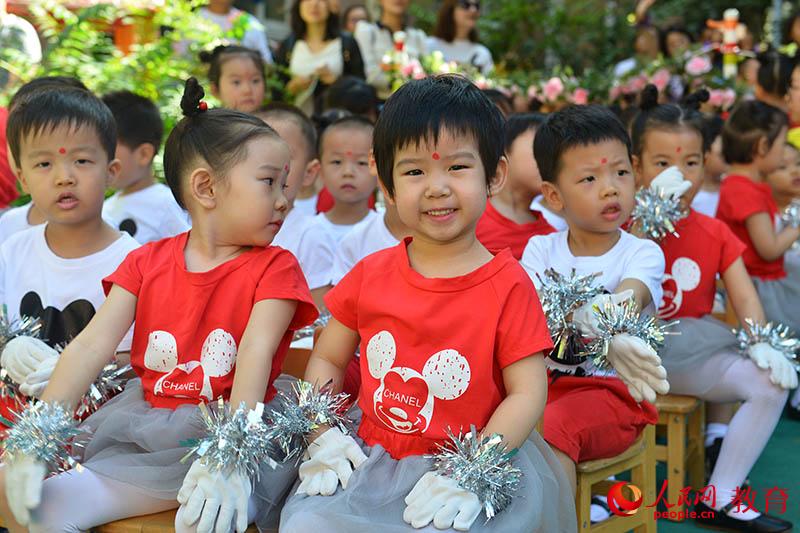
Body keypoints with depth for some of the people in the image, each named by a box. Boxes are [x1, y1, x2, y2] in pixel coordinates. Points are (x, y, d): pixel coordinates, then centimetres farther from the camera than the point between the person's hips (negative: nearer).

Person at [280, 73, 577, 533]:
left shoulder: (508, 285, -6)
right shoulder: (370, 275, 4)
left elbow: (528, 393, -8)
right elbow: (326, 360, 12)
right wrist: (323, 436, -5)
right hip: (373, 460, 3)